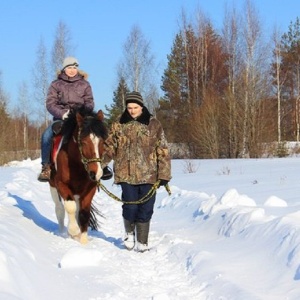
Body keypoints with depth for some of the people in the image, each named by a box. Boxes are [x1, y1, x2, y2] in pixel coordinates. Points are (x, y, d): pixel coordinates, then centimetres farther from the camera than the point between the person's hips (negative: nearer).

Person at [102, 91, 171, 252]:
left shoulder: (154, 125, 2)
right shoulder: (119, 125, 6)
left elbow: (163, 151, 2)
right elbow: (109, 148, 9)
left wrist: (163, 175, -4)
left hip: (148, 175, 0)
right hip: (126, 174, 0)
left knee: (145, 209, 2)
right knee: (130, 207, -6)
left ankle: (142, 242, 16)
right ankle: (129, 233, 24)